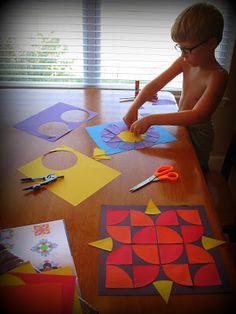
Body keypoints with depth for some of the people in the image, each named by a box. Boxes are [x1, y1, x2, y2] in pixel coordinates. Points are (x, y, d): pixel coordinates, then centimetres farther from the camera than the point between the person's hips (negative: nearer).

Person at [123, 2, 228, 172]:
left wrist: (151, 119, -44)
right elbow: (156, 84, -10)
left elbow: (197, 115, -39)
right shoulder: (185, 62, -10)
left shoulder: (217, 76, -29)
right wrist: (134, 107, -25)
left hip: (197, 134, -5)